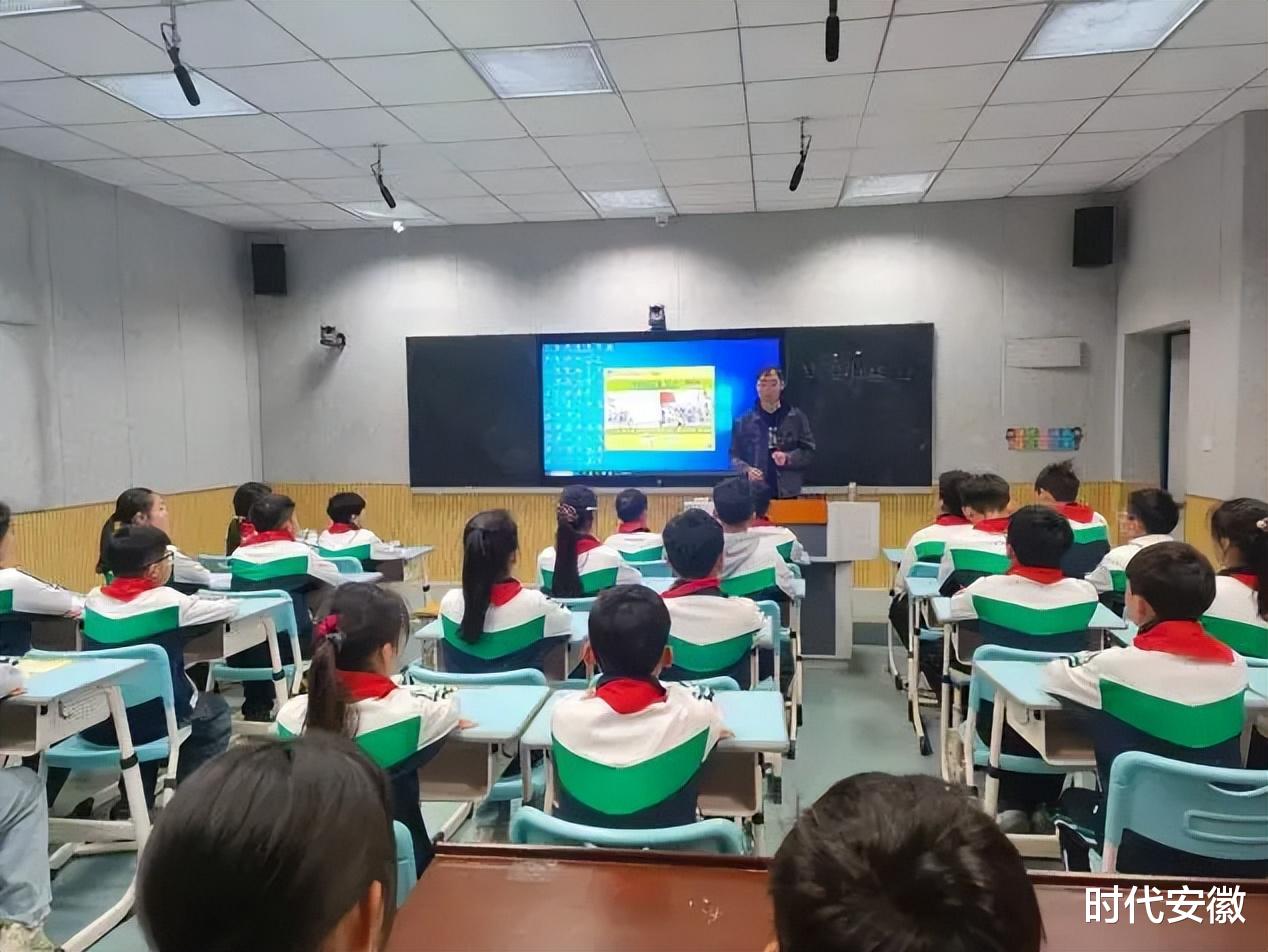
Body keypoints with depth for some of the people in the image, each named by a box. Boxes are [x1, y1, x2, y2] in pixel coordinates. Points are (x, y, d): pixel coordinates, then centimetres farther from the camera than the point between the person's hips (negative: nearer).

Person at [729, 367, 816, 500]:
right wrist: (747, 470, -11)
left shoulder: (797, 418, 6)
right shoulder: (744, 421, 7)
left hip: (787, 493, 0)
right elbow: (735, 455, 8)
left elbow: (809, 452, 5)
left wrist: (788, 458, -14)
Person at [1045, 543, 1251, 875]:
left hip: (1144, 846, -4)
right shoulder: (1234, 664, -7)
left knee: (1073, 801, 27)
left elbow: (1053, 674, -3)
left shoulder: (1120, 666, -20)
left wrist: (1094, 661, 15)